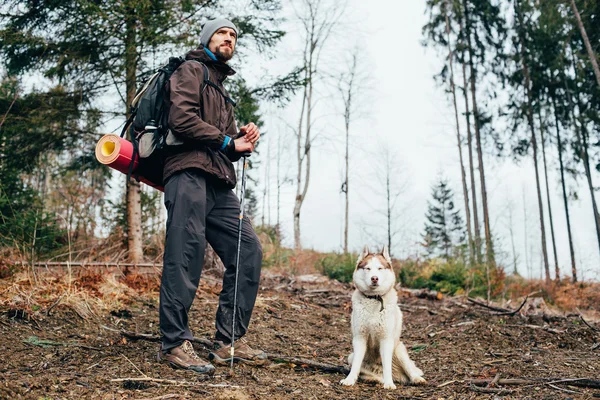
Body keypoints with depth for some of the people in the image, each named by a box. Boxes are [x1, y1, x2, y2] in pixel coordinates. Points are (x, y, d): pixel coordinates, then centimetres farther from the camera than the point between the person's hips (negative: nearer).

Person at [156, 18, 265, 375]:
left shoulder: (223, 91, 33)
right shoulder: (192, 70, 7)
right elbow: (181, 118, -11)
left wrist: (243, 140, 8)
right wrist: (227, 141, -4)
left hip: (219, 184, 8)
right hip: (189, 174, -8)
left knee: (249, 250, -1)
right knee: (186, 255, -11)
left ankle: (230, 341, 3)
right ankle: (175, 343, -2)